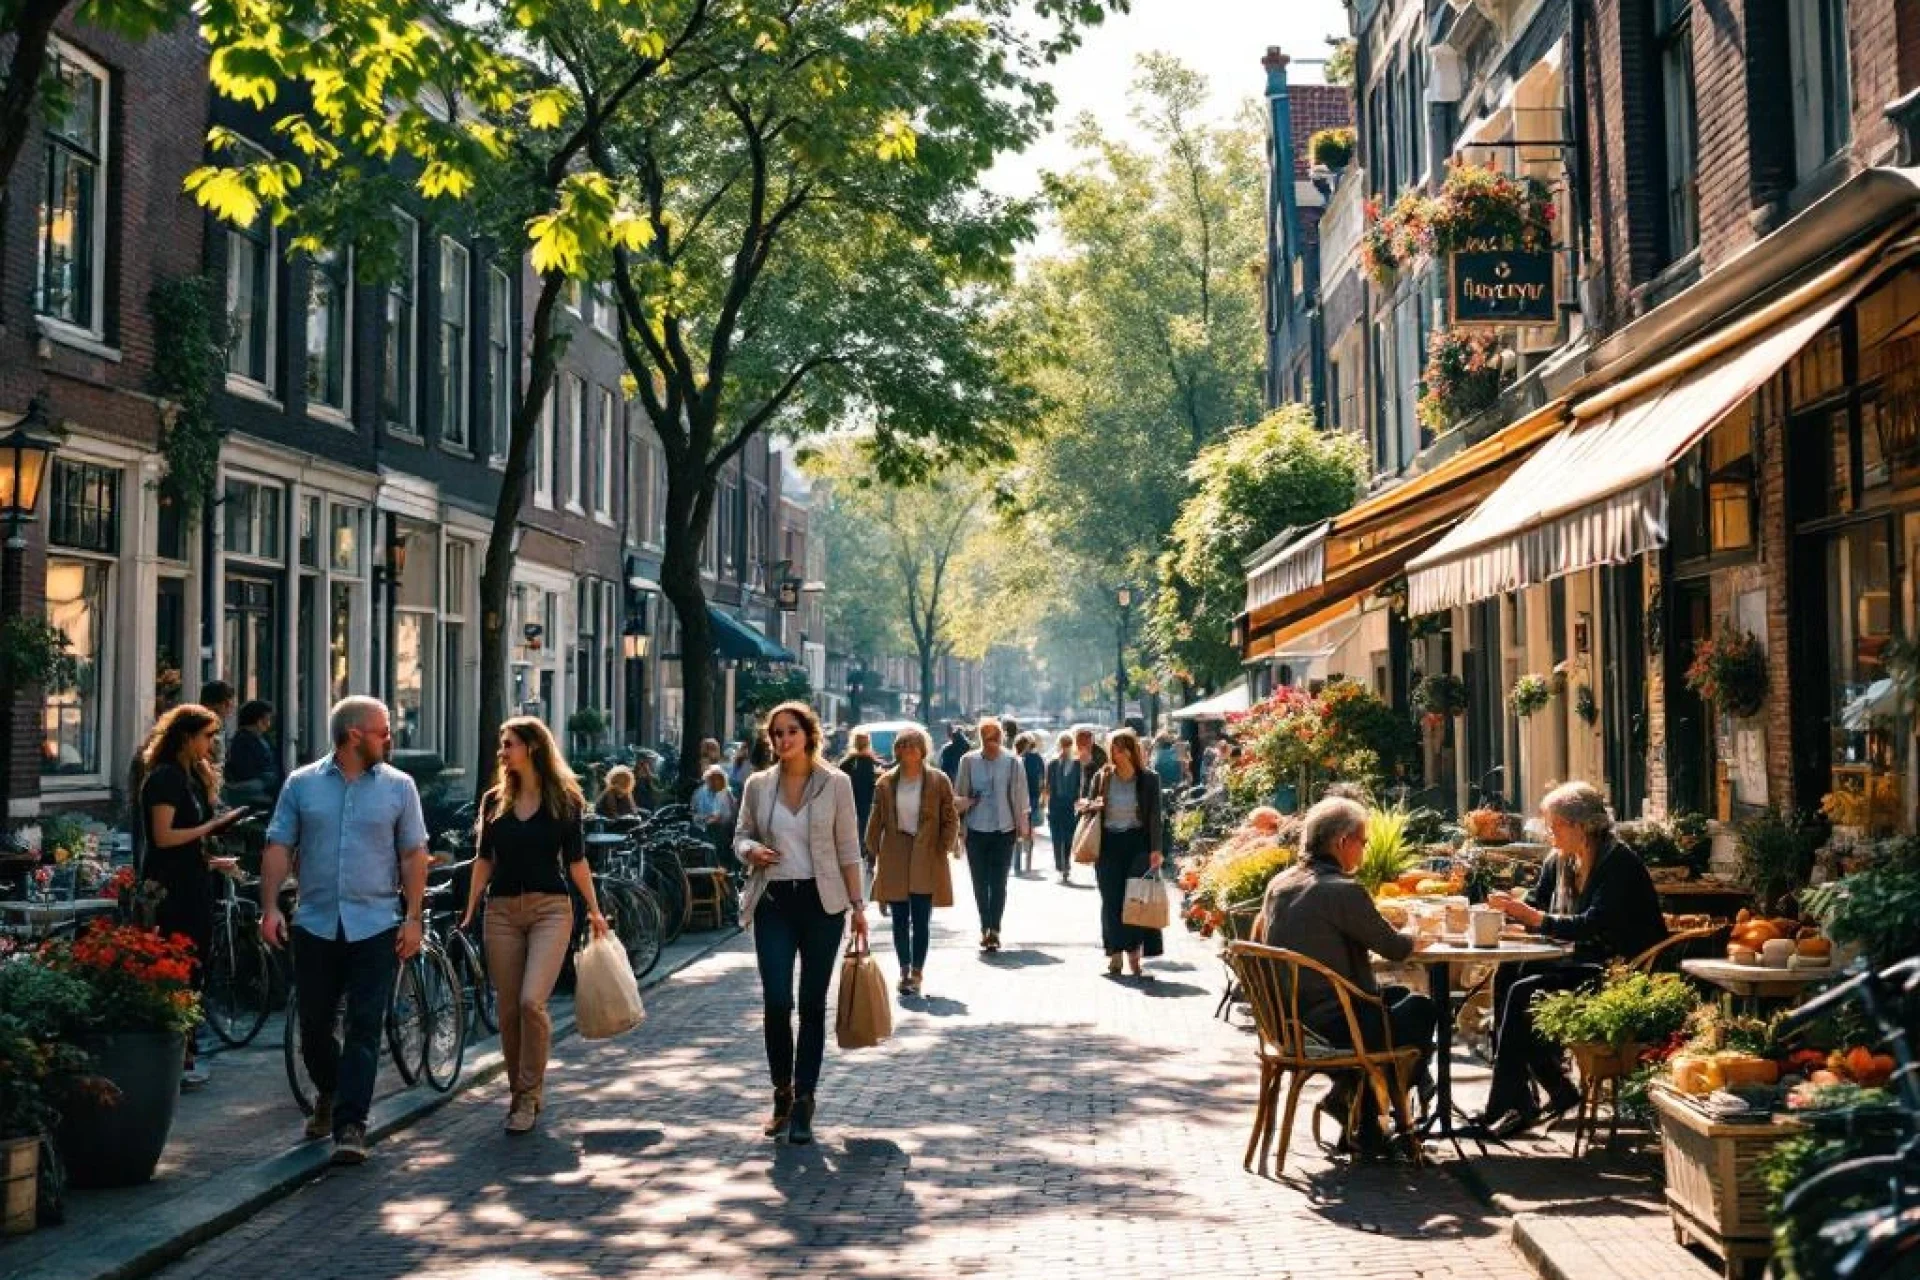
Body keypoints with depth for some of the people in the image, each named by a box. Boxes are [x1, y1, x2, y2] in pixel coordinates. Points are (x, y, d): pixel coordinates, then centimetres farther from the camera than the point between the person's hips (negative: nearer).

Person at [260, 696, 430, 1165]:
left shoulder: (399, 787, 3)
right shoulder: (302, 784, 4)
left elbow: (414, 855, 3)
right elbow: (278, 848, 3)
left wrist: (413, 917, -4)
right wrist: (269, 907, -7)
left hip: (376, 927, -1)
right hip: (315, 925, 1)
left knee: (365, 1029, -4)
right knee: (313, 1026, 12)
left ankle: (350, 1124, -1)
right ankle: (328, 1093, 38)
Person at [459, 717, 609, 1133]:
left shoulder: (565, 799, 1)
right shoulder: (494, 799, 9)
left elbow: (576, 860, 6)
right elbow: (484, 859, 13)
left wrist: (594, 910, 6)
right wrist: (470, 911, 9)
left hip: (550, 908, -3)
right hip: (502, 910, 3)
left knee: (532, 1001, -17)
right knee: (508, 1010, 4)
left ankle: (530, 1094, -3)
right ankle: (518, 1092, 19)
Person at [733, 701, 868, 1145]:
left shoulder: (835, 783, 0)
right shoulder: (758, 785, 5)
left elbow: (848, 849, 2)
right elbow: (741, 835, 15)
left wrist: (857, 904, -1)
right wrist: (751, 851, -9)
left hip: (822, 901, -1)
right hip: (773, 902, 1)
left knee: (812, 1004, 3)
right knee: (776, 1002, -6)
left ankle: (803, 1102, 12)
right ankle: (782, 1093, 15)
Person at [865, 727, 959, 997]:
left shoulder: (938, 781, -2)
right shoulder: (886, 782, 3)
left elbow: (951, 820, 2)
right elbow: (876, 821, 9)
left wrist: (942, 849, -5)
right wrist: (876, 851, 3)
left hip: (926, 858, -2)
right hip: (895, 858, 2)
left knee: (921, 921, -3)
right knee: (900, 920, 8)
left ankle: (916, 972, 5)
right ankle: (905, 970, 21)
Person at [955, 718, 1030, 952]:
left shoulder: (1011, 762, -4)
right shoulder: (969, 761, -1)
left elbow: (1019, 796, 1)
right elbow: (959, 794, 8)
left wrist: (1022, 826, 1)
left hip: (1004, 830, -1)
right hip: (976, 830, 2)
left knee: (998, 882, -2)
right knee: (980, 882, 7)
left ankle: (994, 929, 2)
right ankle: (987, 929, 18)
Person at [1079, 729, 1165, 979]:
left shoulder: (1148, 780, 0)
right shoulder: (1102, 778, 4)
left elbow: (1154, 817, -2)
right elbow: (1086, 807, 11)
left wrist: (1155, 850, -10)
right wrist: (1090, 806, -13)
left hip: (1137, 843, -2)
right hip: (1108, 845, 2)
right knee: (1111, 901, 3)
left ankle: (1134, 958, -3)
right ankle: (1115, 955, 11)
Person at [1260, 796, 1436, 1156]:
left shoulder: (1279, 884, 6)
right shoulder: (1342, 890, -19)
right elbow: (1394, 947, -11)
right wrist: (1415, 941, 12)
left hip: (1286, 1021, 8)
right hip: (1330, 1026, -8)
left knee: (1398, 995, 26)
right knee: (1420, 1008, 14)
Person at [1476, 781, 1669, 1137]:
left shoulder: (1619, 863, -15)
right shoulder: (1560, 863, 8)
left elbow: (1594, 925, -25)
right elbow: (1535, 906, 13)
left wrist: (1536, 918, -27)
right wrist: (1512, 907, -9)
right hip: (1584, 964, 9)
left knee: (1523, 993, -21)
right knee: (1507, 977, -11)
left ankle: (1506, 1104, -16)